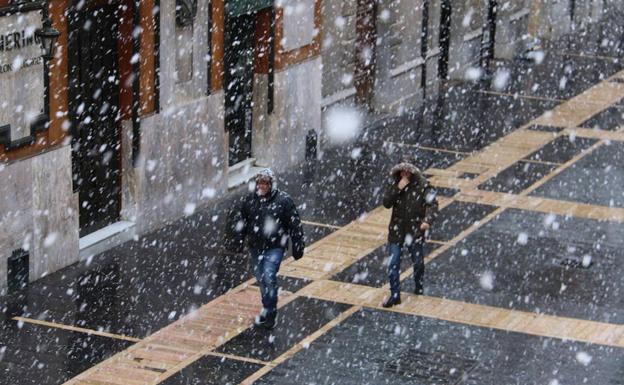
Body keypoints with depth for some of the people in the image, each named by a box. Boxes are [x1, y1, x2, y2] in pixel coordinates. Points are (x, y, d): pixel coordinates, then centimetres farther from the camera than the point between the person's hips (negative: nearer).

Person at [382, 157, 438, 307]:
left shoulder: (422, 185, -10)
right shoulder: (393, 183, -3)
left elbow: (433, 203, -14)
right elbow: (386, 203, -10)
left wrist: (428, 220, -30)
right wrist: (398, 189, -22)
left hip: (416, 230, -1)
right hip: (396, 230, 1)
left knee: (418, 262, 13)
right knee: (393, 264, -1)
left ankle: (419, 287, 39)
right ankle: (395, 295, 9)